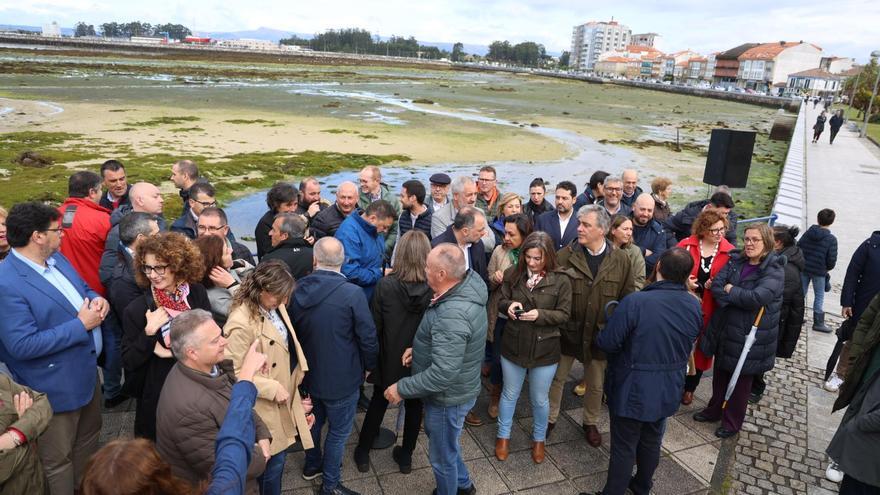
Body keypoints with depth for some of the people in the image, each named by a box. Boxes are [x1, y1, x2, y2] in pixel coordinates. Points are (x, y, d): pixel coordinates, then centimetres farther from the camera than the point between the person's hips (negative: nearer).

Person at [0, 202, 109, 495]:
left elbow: (83, 289, 14)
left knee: (89, 435, 28)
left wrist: (97, 300, -9)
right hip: (56, 385, -9)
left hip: (87, 369, 9)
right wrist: (80, 325, -25)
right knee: (58, 459, 13)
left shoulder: (56, 257, 0)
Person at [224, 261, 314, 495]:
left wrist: (292, 382, 7)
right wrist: (272, 388, -22)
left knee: (277, 457, 22)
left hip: (285, 397, 8)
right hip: (266, 406, -7)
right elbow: (234, 373, -23)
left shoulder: (275, 306, -1)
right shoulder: (241, 323, -27)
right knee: (273, 460, 9)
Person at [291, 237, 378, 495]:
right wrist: (369, 365, 2)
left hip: (309, 372, 6)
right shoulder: (353, 293, -26)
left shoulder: (298, 290, -10)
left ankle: (312, 466, 48)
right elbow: (367, 336, -17)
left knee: (314, 421, 28)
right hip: (341, 377, -5)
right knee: (338, 432, 13)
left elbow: (294, 331, 4)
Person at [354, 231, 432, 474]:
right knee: (414, 405, 21)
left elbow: (375, 327, -12)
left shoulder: (385, 285, -21)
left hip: (390, 359, 0)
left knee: (378, 402, 21)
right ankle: (406, 456, 37)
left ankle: (363, 453, 37)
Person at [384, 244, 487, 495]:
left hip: (448, 397, -10)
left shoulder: (452, 316, -37)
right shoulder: (468, 285, -7)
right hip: (456, 389, 10)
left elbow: (443, 373, -36)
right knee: (444, 442, 32)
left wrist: (401, 388, -24)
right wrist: (420, 349, 2)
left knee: (442, 455, 16)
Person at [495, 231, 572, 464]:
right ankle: (503, 436, 40)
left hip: (544, 350, -1)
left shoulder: (560, 280, -13)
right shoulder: (513, 274, -7)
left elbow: (564, 315, -9)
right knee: (510, 394, 19)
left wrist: (539, 314, -25)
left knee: (539, 399, 17)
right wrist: (509, 305, -20)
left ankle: (539, 439, 42)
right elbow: (501, 302, 3)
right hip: (513, 346, 2)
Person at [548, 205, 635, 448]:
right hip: (567, 331, -1)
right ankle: (550, 418, 37)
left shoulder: (621, 260, -7)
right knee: (557, 378, 15)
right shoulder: (565, 255, -12)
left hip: (601, 334, 1)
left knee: (596, 385, 19)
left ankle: (591, 423, 42)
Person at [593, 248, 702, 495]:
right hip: (668, 390, 6)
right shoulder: (695, 306, -7)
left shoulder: (635, 302, -27)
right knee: (652, 442, 25)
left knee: (624, 447, 10)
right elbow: (688, 343, 9)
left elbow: (606, 343, -22)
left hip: (633, 390, -5)